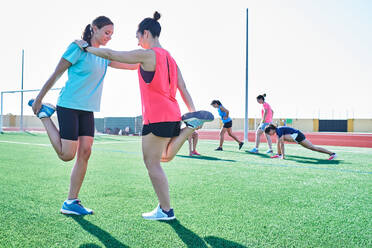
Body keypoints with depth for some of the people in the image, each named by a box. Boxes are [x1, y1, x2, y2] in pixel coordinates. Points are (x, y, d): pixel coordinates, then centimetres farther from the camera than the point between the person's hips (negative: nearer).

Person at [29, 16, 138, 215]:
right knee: (67, 155, -6)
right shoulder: (77, 48, -7)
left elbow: (133, 65, 14)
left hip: (87, 110, 7)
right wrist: (38, 99, -1)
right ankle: (44, 114, 15)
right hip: (69, 105, -7)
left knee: (85, 152, -1)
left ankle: (71, 202, 6)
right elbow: (56, 75, -4)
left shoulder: (104, 56, 14)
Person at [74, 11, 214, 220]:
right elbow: (183, 89, 11)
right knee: (166, 157, 23)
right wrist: (193, 110, 8)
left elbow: (111, 55, -5)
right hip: (173, 116, 9)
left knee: (152, 163, 2)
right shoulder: (170, 58, 17)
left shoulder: (147, 54, -8)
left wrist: (87, 47, 9)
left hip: (157, 118, -8)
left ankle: (166, 210, 7)